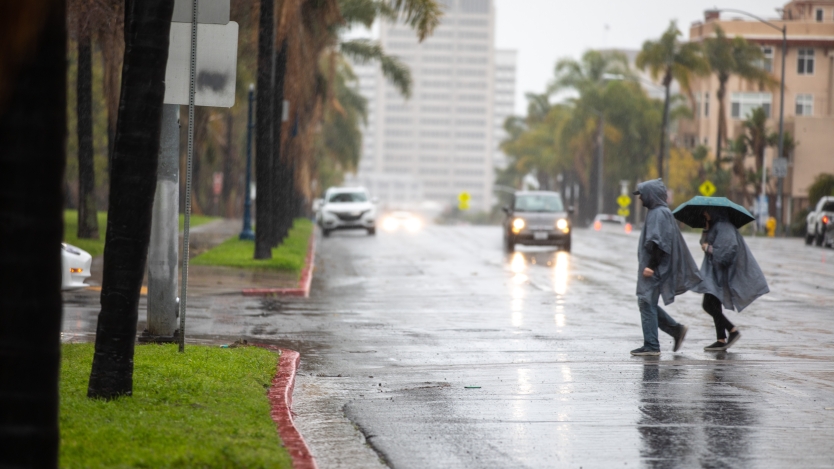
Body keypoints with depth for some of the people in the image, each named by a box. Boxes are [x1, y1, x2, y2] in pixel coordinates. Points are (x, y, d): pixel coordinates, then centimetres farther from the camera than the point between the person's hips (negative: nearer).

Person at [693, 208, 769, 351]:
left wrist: (708, 248, -14)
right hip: (714, 272, 10)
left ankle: (732, 330, -5)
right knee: (714, 305, 8)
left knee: (708, 305, -13)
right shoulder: (713, 227, 17)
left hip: (721, 272, -10)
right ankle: (721, 340, 8)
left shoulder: (723, 227, -15)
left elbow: (727, 248, -26)